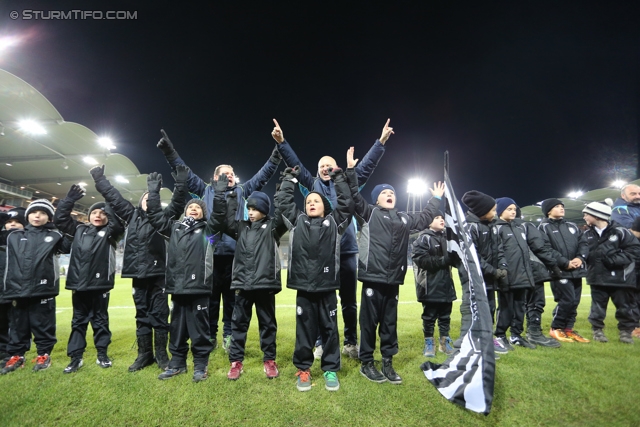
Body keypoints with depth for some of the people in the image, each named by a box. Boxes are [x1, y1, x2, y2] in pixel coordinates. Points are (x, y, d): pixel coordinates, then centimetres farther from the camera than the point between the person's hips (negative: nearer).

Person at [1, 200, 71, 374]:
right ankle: (16, 355, 29)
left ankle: (44, 354, 21)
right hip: (16, 289, 3)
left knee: (43, 324, 6)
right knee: (18, 325, 15)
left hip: (43, 290, -3)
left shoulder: (55, 236, 3)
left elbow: (73, 246, -1)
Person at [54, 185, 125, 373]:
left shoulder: (110, 232, 1)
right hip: (78, 284, 3)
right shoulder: (79, 229, 12)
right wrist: (70, 200, 0)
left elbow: (119, 220, -17)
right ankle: (75, 357, 20)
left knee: (100, 320, 9)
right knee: (78, 321, 11)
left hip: (100, 284, -3)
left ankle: (102, 354, 21)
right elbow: (60, 219, 10)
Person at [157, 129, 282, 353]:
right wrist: (169, 151, 10)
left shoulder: (242, 191, 13)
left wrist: (277, 153, 8)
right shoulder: (206, 191, 13)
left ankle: (229, 336, 21)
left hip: (234, 252, 0)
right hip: (210, 252, 0)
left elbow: (263, 175, 13)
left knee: (231, 297, 8)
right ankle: (210, 336, 23)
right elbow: (185, 173, 14)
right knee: (211, 296, 9)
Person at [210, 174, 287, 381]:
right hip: (243, 284, 3)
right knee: (239, 323, 10)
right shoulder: (241, 227, 11)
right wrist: (221, 192, -1)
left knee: (268, 323, 10)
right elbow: (220, 218, 6)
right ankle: (236, 361, 24)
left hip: (265, 283, -3)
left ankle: (269, 360, 25)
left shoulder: (272, 227, 3)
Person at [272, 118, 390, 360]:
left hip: (347, 250, 0)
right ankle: (321, 344, 25)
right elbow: (296, 165, 5)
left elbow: (366, 166, 7)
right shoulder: (312, 185, 9)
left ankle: (351, 344, 25)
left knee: (349, 300, 10)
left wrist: (381, 142, 2)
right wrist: (282, 143, -1)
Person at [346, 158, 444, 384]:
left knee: (390, 322, 13)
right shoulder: (369, 213, 3)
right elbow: (354, 196, -8)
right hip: (373, 277, -5)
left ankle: (387, 362, 26)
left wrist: (436, 199, 39)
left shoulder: (404, 219, 19)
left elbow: (425, 218, 34)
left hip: (393, 279, 5)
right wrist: (351, 171, -14)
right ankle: (366, 363, 18)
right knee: (369, 321, 4)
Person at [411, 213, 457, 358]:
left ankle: (445, 342, 28)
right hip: (430, 285, -6)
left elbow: (454, 258, 13)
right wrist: (443, 260, -18)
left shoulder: (446, 238, 14)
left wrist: (453, 258, -10)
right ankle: (429, 343, 19)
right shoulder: (423, 238, -7)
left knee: (445, 316, 14)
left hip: (446, 284, 6)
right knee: (429, 316, 6)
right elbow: (420, 259, -19)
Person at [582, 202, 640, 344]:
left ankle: (626, 331, 28)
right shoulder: (587, 235, 3)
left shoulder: (619, 231, -10)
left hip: (620, 277, -3)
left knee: (624, 306, 10)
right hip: (597, 277, 3)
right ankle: (597, 329, 24)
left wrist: (617, 259, -18)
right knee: (598, 306, 10)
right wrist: (590, 266, -7)